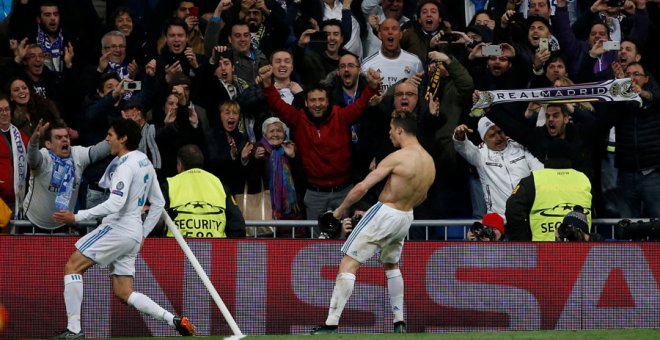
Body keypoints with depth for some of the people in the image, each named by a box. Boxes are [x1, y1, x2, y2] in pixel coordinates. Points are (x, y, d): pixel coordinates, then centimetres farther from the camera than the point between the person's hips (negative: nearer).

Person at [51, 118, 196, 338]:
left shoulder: (126, 165, -13)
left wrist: (77, 217, -24)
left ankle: (74, 329, -9)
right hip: (134, 233, 9)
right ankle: (175, 321, 0)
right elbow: (159, 203, 21)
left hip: (118, 227, -9)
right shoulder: (145, 162, 15)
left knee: (73, 266, -4)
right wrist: (143, 234, 24)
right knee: (123, 293, 9)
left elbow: (115, 204, -24)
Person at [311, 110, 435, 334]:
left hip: (384, 213, -7)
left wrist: (341, 209, -5)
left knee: (348, 265, -5)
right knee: (391, 265, 29)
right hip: (406, 218, 7)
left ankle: (331, 324, -12)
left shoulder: (397, 157, -19)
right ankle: (399, 322, 27)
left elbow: (362, 187, -19)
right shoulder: (430, 162, 3)